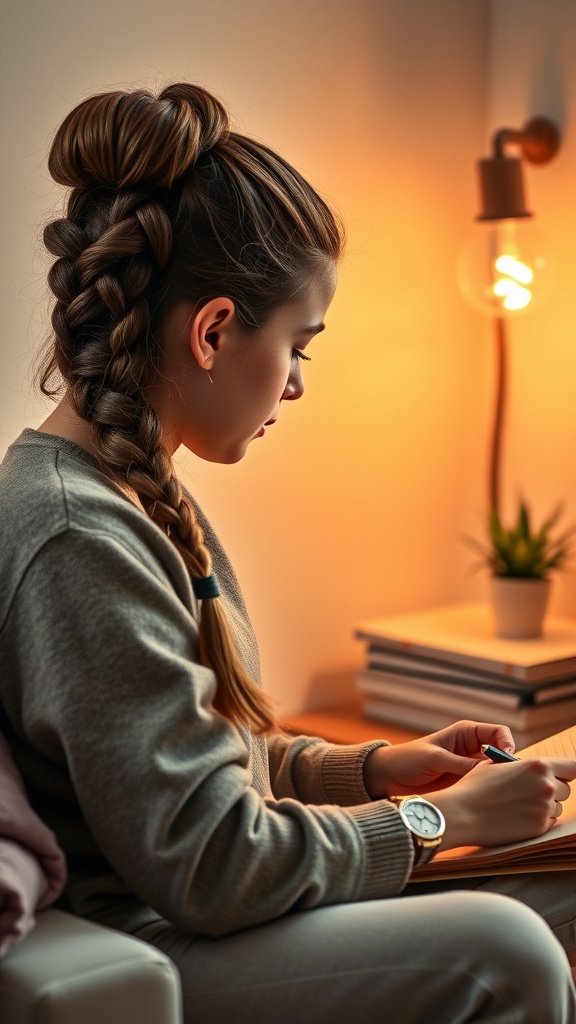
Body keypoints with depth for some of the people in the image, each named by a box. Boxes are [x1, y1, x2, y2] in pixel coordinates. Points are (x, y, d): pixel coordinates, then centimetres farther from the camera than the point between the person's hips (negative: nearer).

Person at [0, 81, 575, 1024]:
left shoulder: (135, 491, 10)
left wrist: (372, 768, 6)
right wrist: (443, 819, -11)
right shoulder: (78, 537, -23)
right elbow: (211, 866, -22)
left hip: (185, 910, 10)